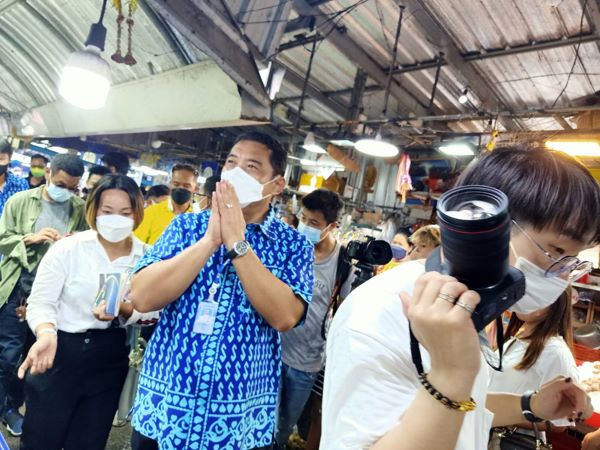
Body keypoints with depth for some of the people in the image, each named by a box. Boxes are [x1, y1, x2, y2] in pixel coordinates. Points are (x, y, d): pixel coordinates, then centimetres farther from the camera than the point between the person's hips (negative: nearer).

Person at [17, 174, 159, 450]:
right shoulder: (67, 248, -12)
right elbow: (40, 302, -10)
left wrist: (123, 309, -22)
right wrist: (47, 333, -30)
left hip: (110, 359, 2)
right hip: (60, 354, -2)